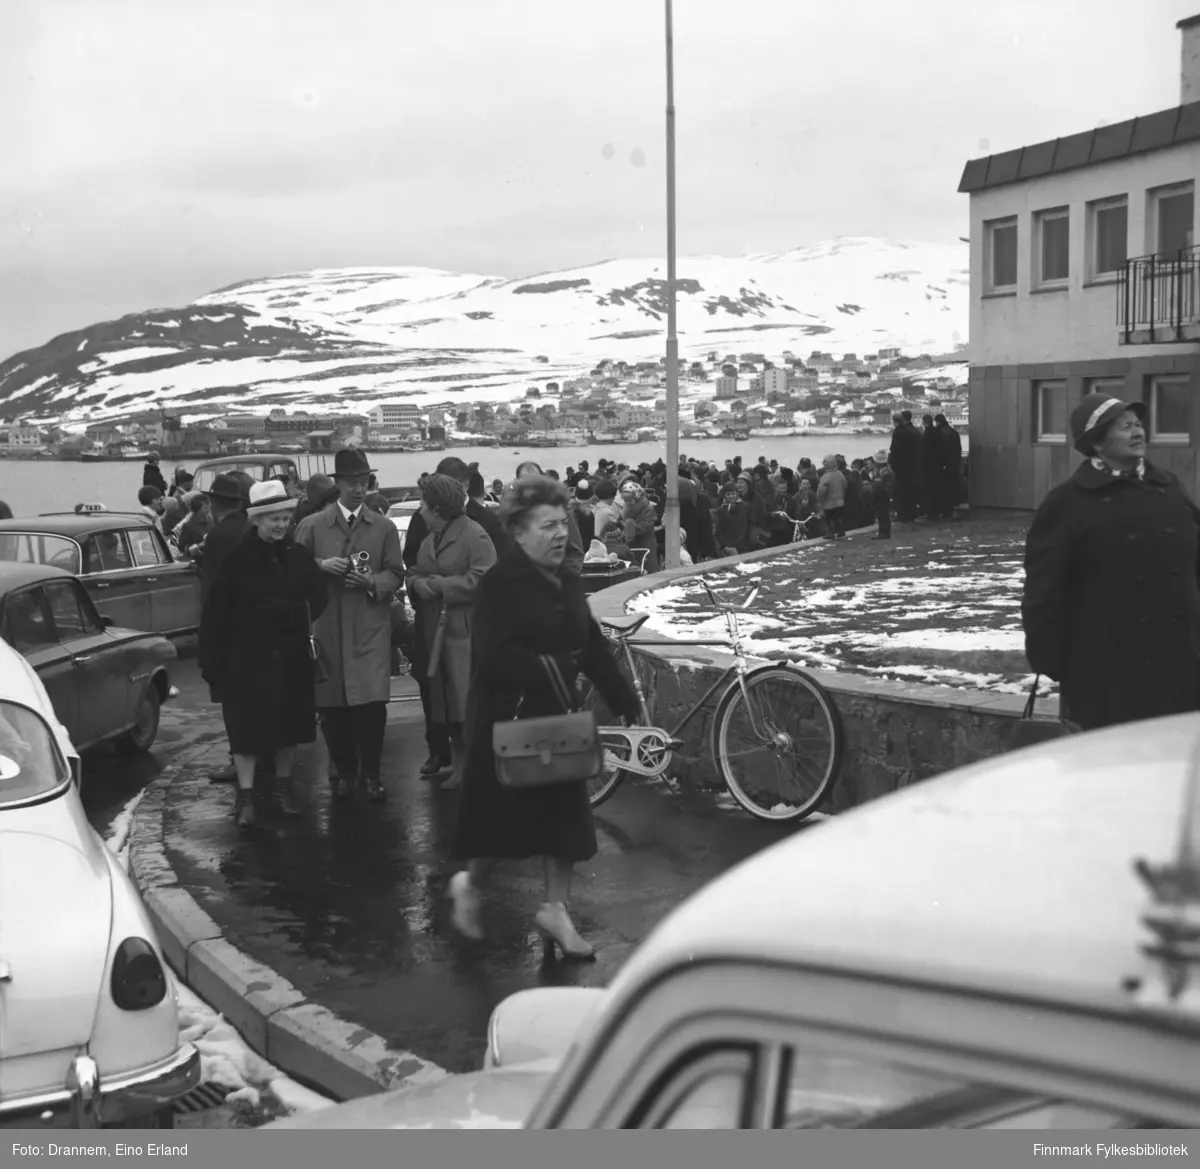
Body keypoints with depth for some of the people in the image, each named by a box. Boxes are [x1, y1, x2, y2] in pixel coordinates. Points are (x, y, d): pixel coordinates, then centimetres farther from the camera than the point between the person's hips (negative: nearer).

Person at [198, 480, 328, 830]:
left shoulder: (298, 555, 0)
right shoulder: (238, 558, -8)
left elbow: (318, 600, 2)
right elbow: (215, 613, -7)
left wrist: (314, 634, -14)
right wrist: (212, 662, -9)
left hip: (290, 657, 3)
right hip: (247, 658, -3)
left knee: (288, 723, 12)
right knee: (247, 726, 1)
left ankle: (283, 787, 27)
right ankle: (246, 796, 7)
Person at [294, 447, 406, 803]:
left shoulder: (384, 527, 8)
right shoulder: (311, 526, 6)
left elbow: (395, 573, 9)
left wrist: (373, 582, -11)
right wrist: (322, 565, -12)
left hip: (371, 628, 0)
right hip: (327, 628, 1)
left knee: (372, 703, -8)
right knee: (331, 704, 3)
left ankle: (371, 773, 7)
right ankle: (345, 771, 19)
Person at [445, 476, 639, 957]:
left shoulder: (568, 583, 9)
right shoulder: (501, 584, -16)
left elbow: (594, 648, 10)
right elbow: (494, 655, -25)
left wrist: (626, 702, 5)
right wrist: (546, 667, -32)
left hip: (557, 714, 7)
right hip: (507, 715, -7)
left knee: (564, 812, 8)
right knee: (507, 813, 1)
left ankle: (555, 908, 20)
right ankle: (470, 883, 28)